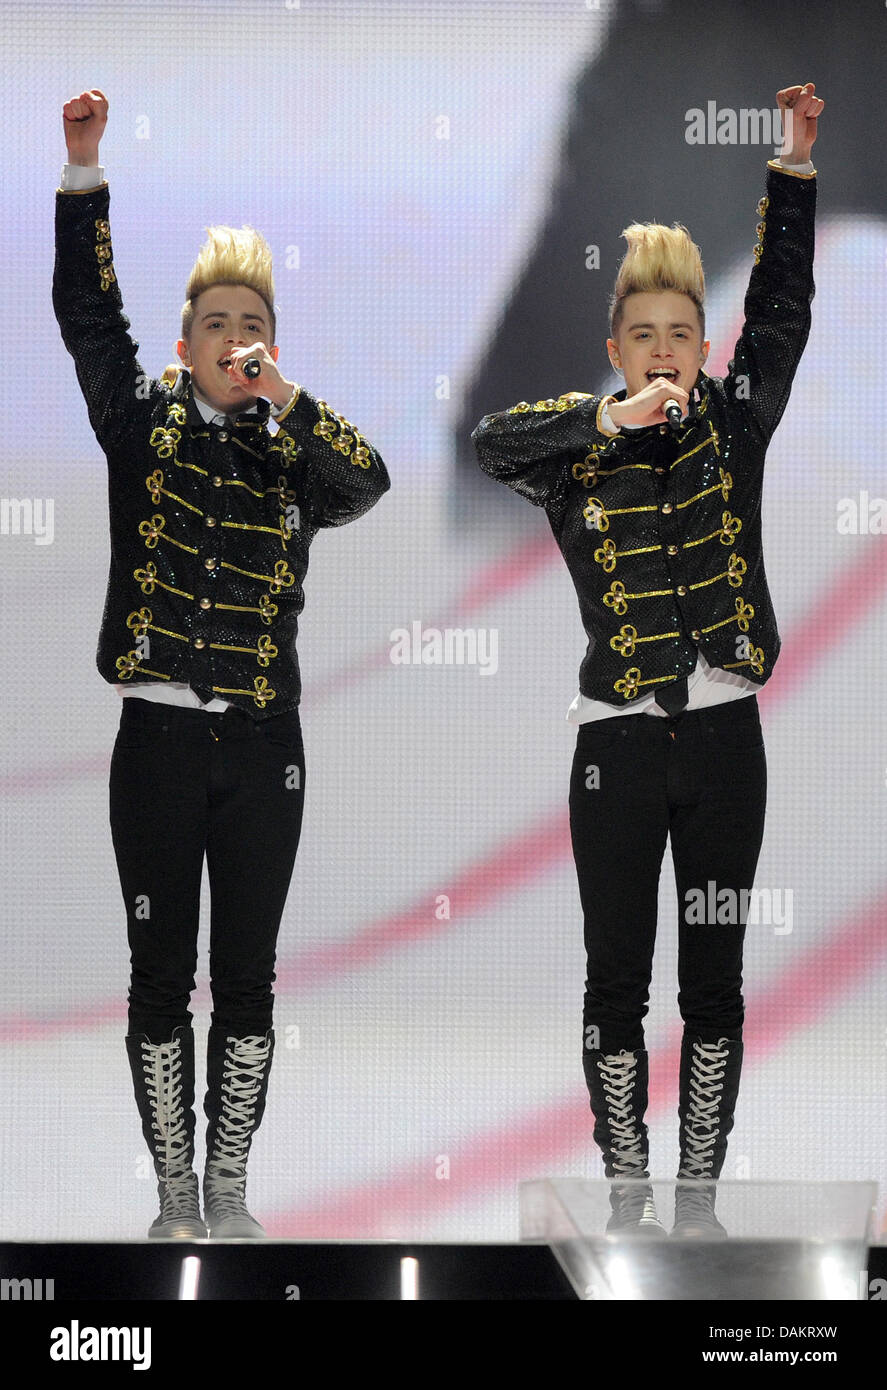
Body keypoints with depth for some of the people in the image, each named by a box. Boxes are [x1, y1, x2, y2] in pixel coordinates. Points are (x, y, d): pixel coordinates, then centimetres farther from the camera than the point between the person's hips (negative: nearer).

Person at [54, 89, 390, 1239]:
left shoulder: (292, 460, 7)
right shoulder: (143, 426, 5)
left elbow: (369, 483, -13)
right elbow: (85, 311, -3)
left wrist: (286, 398, -22)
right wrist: (83, 172, -11)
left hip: (262, 747, 1)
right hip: (158, 740, -1)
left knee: (247, 978, 5)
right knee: (161, 974, 3)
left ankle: (228, 1195, 13)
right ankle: (175, 1200, 10)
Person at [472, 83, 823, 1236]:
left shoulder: (733, 428, 6)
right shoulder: (581, 448, 1)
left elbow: (783, 307, -2)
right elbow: (490, 442, -18)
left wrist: (796, 161, -10)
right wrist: (610, 419, -28)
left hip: (723, 732, 2)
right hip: (619, 739, -2)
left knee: (715, 978, 7)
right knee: (618, 976, 3)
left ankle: (698, 1195, 14)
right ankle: (628, 1195, 12)